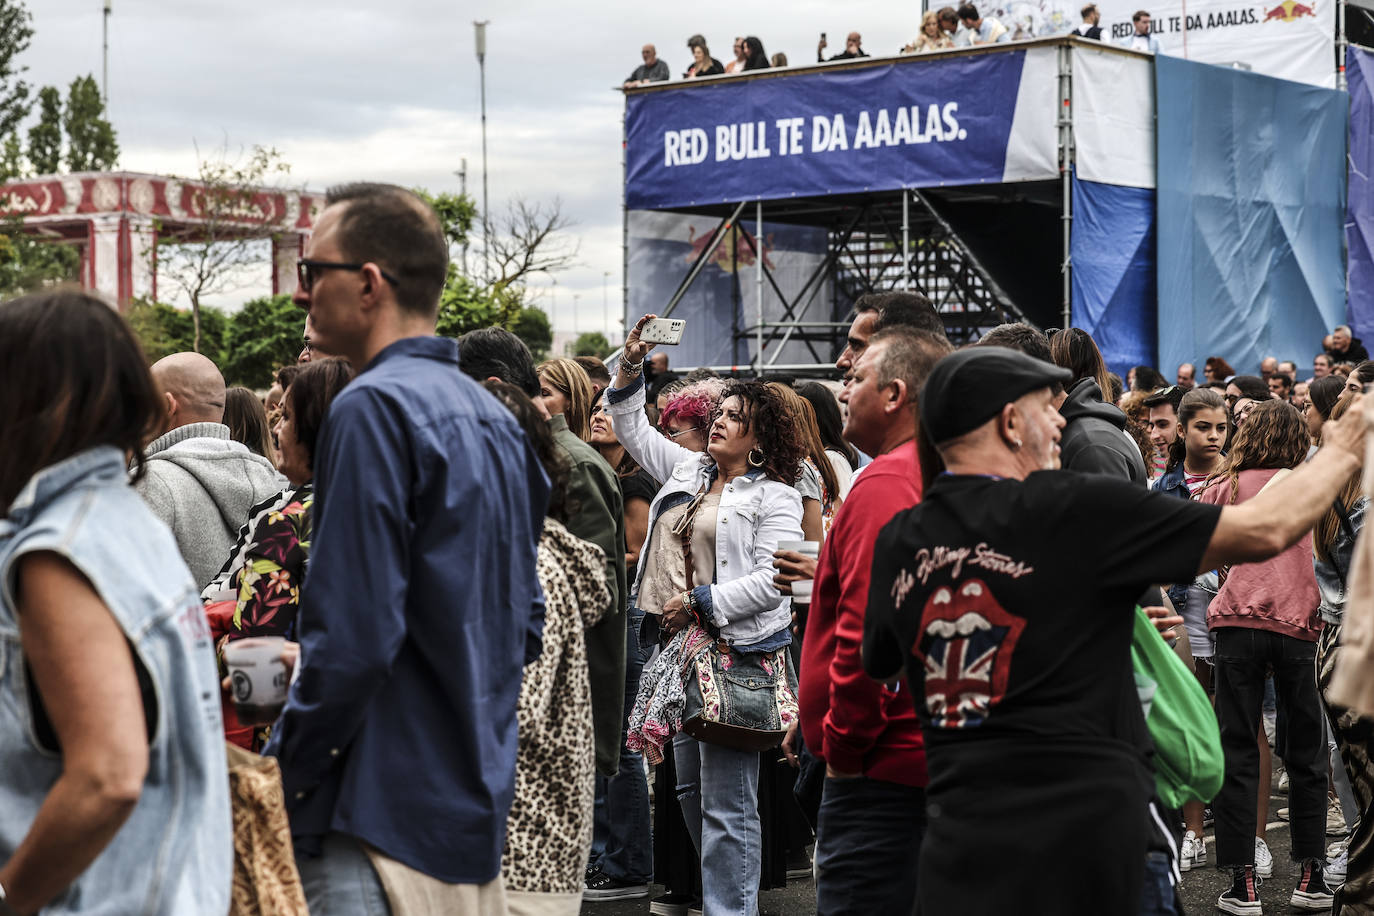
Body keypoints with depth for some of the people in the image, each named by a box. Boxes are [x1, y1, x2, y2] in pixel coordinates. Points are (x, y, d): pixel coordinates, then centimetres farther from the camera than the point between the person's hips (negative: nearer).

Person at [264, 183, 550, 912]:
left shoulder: (374, 407, -15)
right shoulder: (493, 417, 13)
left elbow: (352, 637, -21)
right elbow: (524, 620, 19)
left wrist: (282, 774, -10)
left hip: (387, 812, -9)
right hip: (478, 801, 9)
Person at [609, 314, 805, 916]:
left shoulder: (774, 498, -4)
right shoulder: (688, 471, 16)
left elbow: (772, 583, -13)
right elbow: (634, 430, 23)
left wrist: (699, 600, -14)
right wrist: (632, 366, 10)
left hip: (738, 654, -8)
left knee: (726, 801, -7)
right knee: (690, 787, 14)